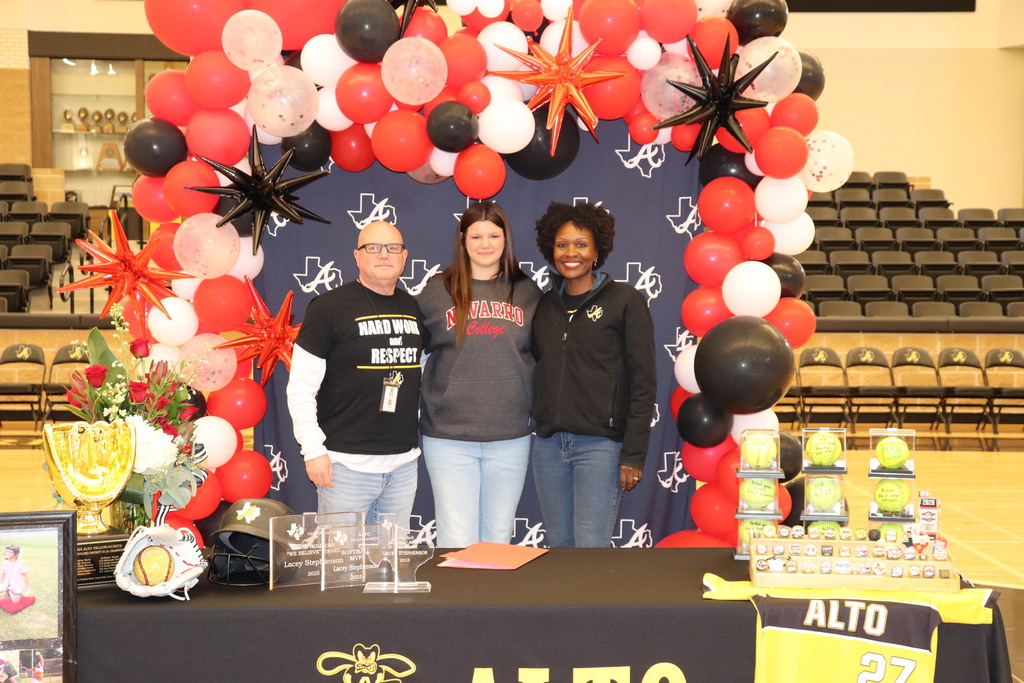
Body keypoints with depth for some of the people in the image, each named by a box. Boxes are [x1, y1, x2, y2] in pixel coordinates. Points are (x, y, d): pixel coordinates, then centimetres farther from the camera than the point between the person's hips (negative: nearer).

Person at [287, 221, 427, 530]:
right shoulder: (329, 307, -5)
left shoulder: (414, 309, 11)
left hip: (404, 464, 5)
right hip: (346, 464, -5)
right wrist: (313, 450, -12)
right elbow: (300, 388, -6)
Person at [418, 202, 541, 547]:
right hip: (449, 437, -2)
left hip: (511, 437, 2)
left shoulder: (527, 292, 7)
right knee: (457, 543, -4)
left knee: (499, 537, 10)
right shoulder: (437, 291, 2)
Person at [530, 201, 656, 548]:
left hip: (600, 444, -5)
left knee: (591, 550, -8)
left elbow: (643, 383, -5)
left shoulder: (625, 301, -2)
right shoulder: (544, 305, 12)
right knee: (559, 546, 9)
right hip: (548, 444, 5)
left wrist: (634, 454, -10)